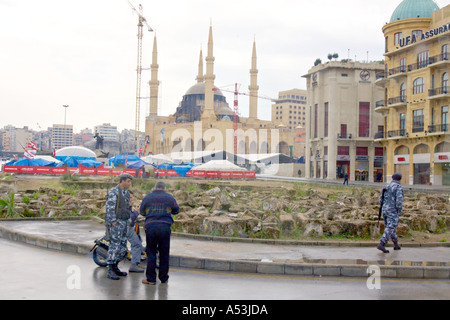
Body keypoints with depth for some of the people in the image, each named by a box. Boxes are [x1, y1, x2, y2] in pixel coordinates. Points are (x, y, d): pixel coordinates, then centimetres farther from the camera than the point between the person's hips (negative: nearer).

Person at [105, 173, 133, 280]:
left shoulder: (127, 193, 16)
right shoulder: (113, 192, -11)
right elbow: (109, 209, -16)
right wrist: (113, 222, -20)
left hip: (124, 223, 9)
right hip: (116, 223, -9)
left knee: (123, 248, 11)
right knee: (114, 246, -10)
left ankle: (115, 267, 22)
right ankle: (110, 271, -6)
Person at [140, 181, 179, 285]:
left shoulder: (147, 197, 7)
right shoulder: (169, 197, 6)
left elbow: (142, 212, 17)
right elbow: (176, 210, 17)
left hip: (150, 226, 0)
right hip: (165, 226, 0)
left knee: (151, 253, 6)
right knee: (164, 253, 8)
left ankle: (150, 278, 7)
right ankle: (164, 278, 15)